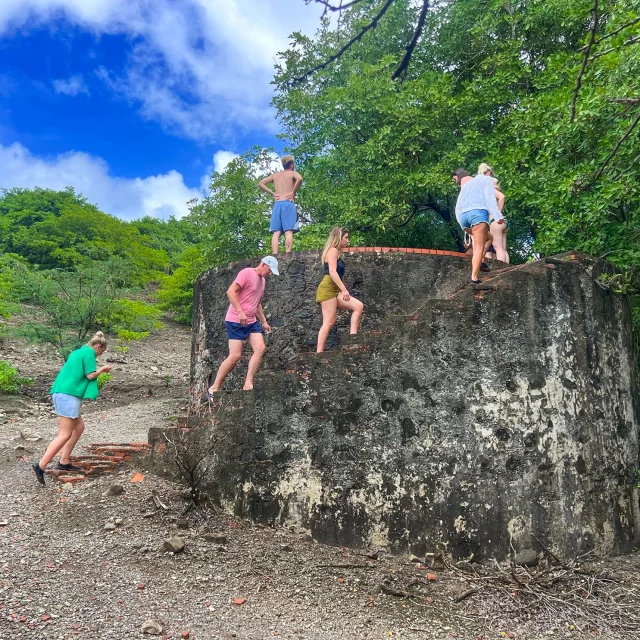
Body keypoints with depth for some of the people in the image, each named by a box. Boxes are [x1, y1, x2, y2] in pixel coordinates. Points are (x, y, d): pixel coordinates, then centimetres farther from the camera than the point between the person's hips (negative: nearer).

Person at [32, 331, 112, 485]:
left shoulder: (78, 352, 22)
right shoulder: (89, 353, -5)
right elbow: (91, 375, -11)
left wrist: (98, 370, 23)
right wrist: (102, 369, 6)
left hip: (61, 392, 10)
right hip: (68, 394, -10)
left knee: (79, 427, 16)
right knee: (65, 434, -9)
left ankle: (64, 462, 15)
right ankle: (41, 466, -13)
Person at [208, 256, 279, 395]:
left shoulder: (262, 280, 17)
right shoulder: (246, 273, -11)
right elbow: (230, 292, -20)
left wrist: (264, 321, 23)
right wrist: (240, 312, -27)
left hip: (252, 321, 9)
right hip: (236, 321, -9)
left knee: (260, 348, -9)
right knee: (235, 356, -10)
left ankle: (248, 384, -7)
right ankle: (214, 388, 2)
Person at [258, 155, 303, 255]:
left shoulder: (275, 175, 20)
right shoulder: (293, 173, 6)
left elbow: (260, 184, 17)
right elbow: (300, 179, -17)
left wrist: (272, 193, 14)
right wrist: (293, 192, -7)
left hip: (277, 204, 4)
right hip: (288, 203, -4)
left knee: (276, 233, -3)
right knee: (289, 232, -11)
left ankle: (275, 256, -14)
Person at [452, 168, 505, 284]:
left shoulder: (465, 187, 34)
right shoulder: (486, 179, 19)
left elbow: (458, 208, 22)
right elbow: (490, 197, 0)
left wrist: (463, 225, 16)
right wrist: (497, 216, -9)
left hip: (464, 216, 6)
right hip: (478, 213, -6)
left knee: (488, 237, 28)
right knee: (479, 248, -9)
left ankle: (481, 261, 13)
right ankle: (474, 278, -20)